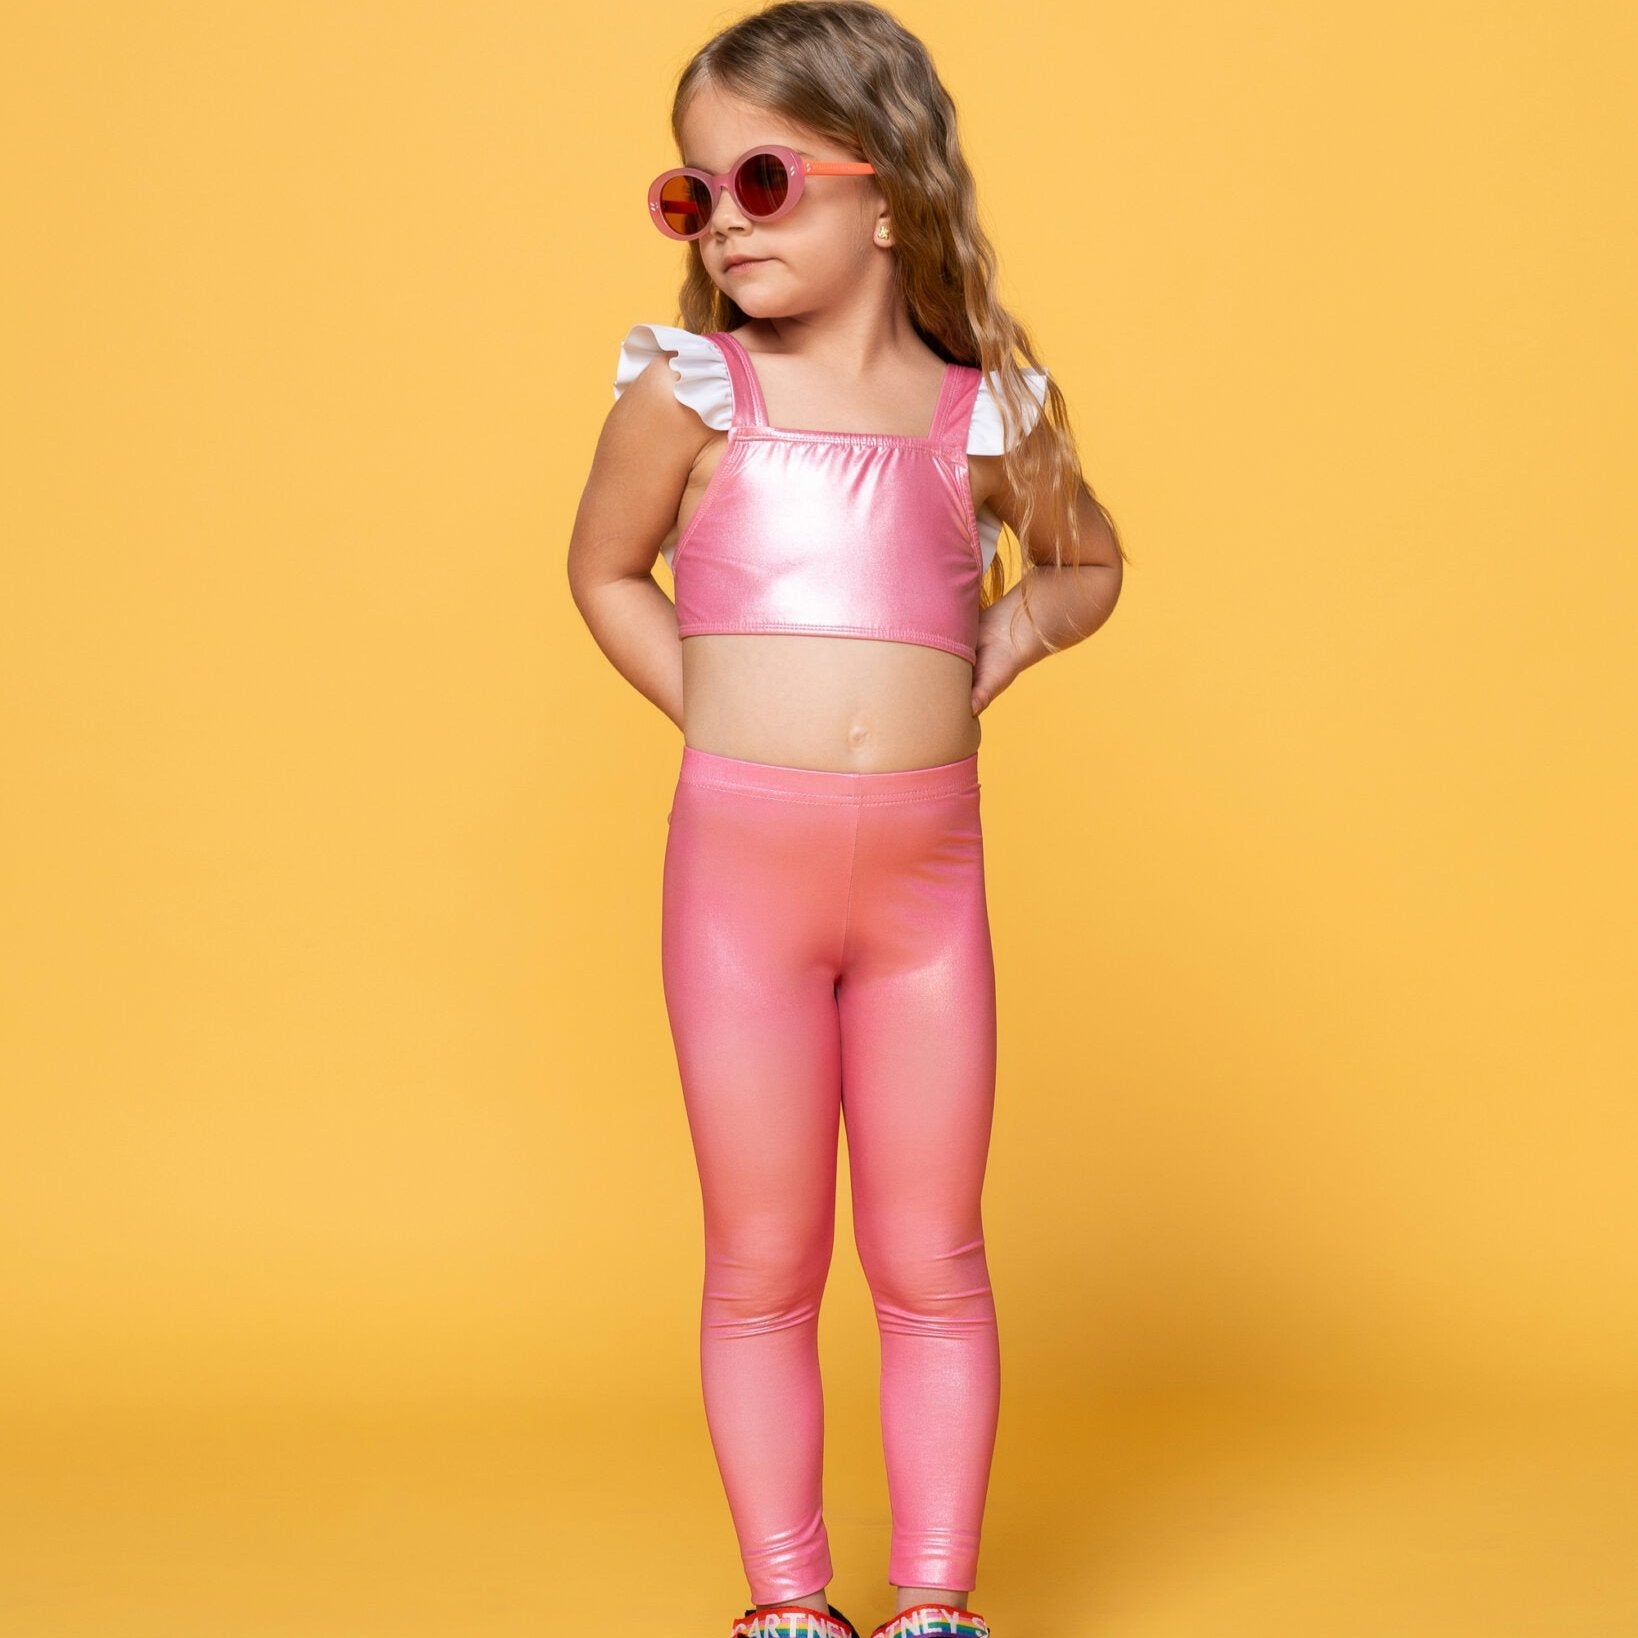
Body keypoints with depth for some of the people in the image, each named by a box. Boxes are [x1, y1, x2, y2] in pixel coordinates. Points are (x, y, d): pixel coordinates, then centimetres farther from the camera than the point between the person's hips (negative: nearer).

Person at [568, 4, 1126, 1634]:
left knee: (929, 1263, 8)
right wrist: (722, 714, 3)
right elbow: (606, 572, 13)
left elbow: (1090, 560, 23)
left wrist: (1022, 619, 2)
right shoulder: (687, 387, 1)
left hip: (927, 871, 1)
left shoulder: (984, 413, 5)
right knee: (762, 1266, 7)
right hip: (740, 859, -1)